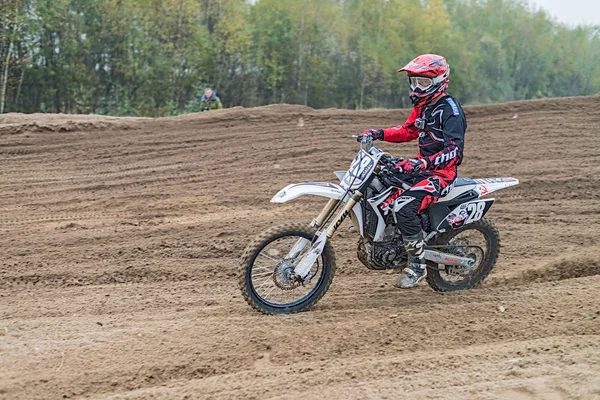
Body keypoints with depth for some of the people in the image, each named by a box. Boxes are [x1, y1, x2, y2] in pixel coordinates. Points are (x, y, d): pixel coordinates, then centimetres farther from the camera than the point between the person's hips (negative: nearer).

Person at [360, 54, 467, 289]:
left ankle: (417, 265, -18)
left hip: (441, 172, -10)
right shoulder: (423, 106, 13)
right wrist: (379, 134, 8)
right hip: (422, 166, 10)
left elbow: (454, 149, -25)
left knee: (405, 207, -30)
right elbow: (408, 131, 24)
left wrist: (425, 163, -38)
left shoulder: (449, 109, -16)